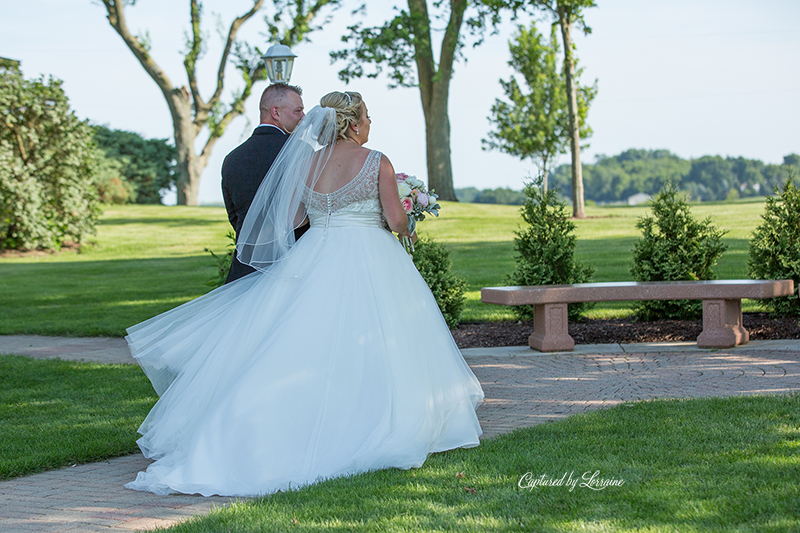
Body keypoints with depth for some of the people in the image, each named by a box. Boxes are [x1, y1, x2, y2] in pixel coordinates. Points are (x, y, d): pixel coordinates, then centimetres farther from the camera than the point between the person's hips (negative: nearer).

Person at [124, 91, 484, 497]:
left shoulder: (306, 163, 4)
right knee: (365, 350, 5)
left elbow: (290, 219, 4)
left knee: (307, 352, 5)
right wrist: (405, 231, 16)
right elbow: (396, 219, -7)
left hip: (315, 262, 3)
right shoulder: (377, 163, -6)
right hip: (369, 264, -3)